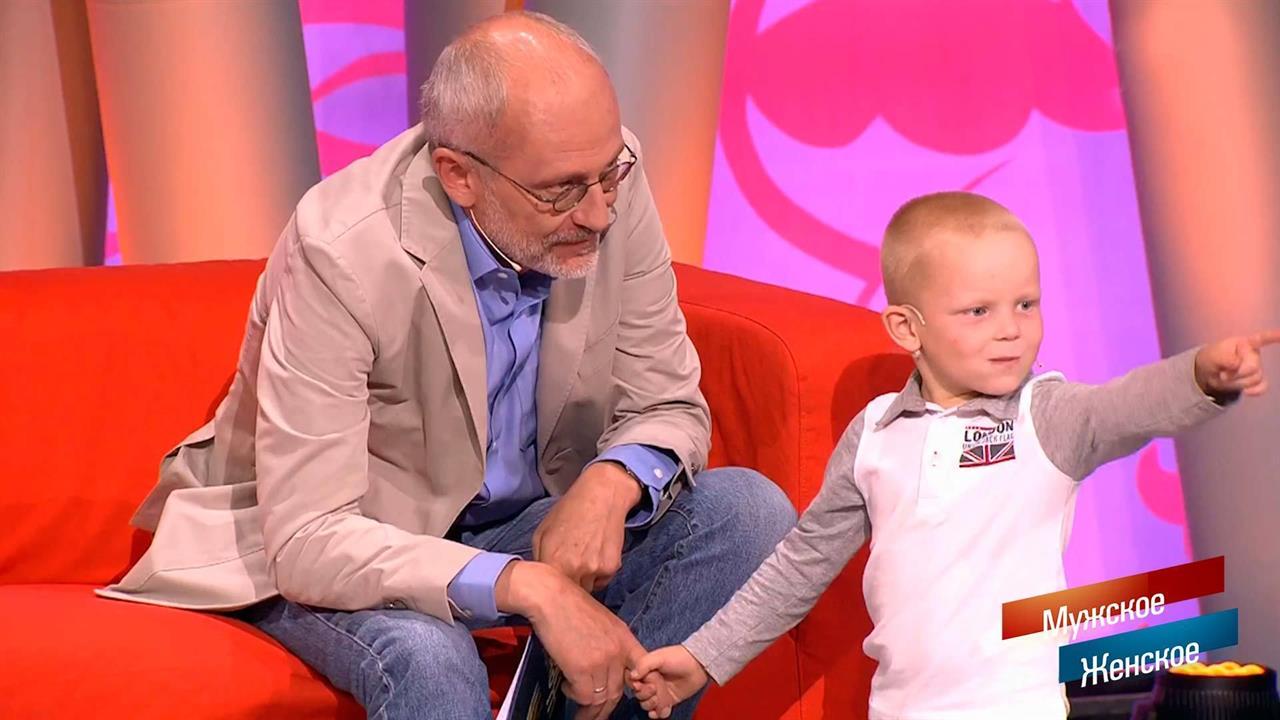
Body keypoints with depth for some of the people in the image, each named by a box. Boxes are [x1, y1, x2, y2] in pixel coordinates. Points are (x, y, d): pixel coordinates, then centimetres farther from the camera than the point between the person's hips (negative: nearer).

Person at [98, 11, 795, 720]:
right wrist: (525, 584, -42)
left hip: (531, 526, 6)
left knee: (750, 511, -16)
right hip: (338, 556, -5)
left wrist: (612, 483, -27)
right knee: (429, 662, -37)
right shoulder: (342, 253, -29)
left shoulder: (607, 183, -15)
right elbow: (309, 541, -31)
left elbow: (669, 407, -3)